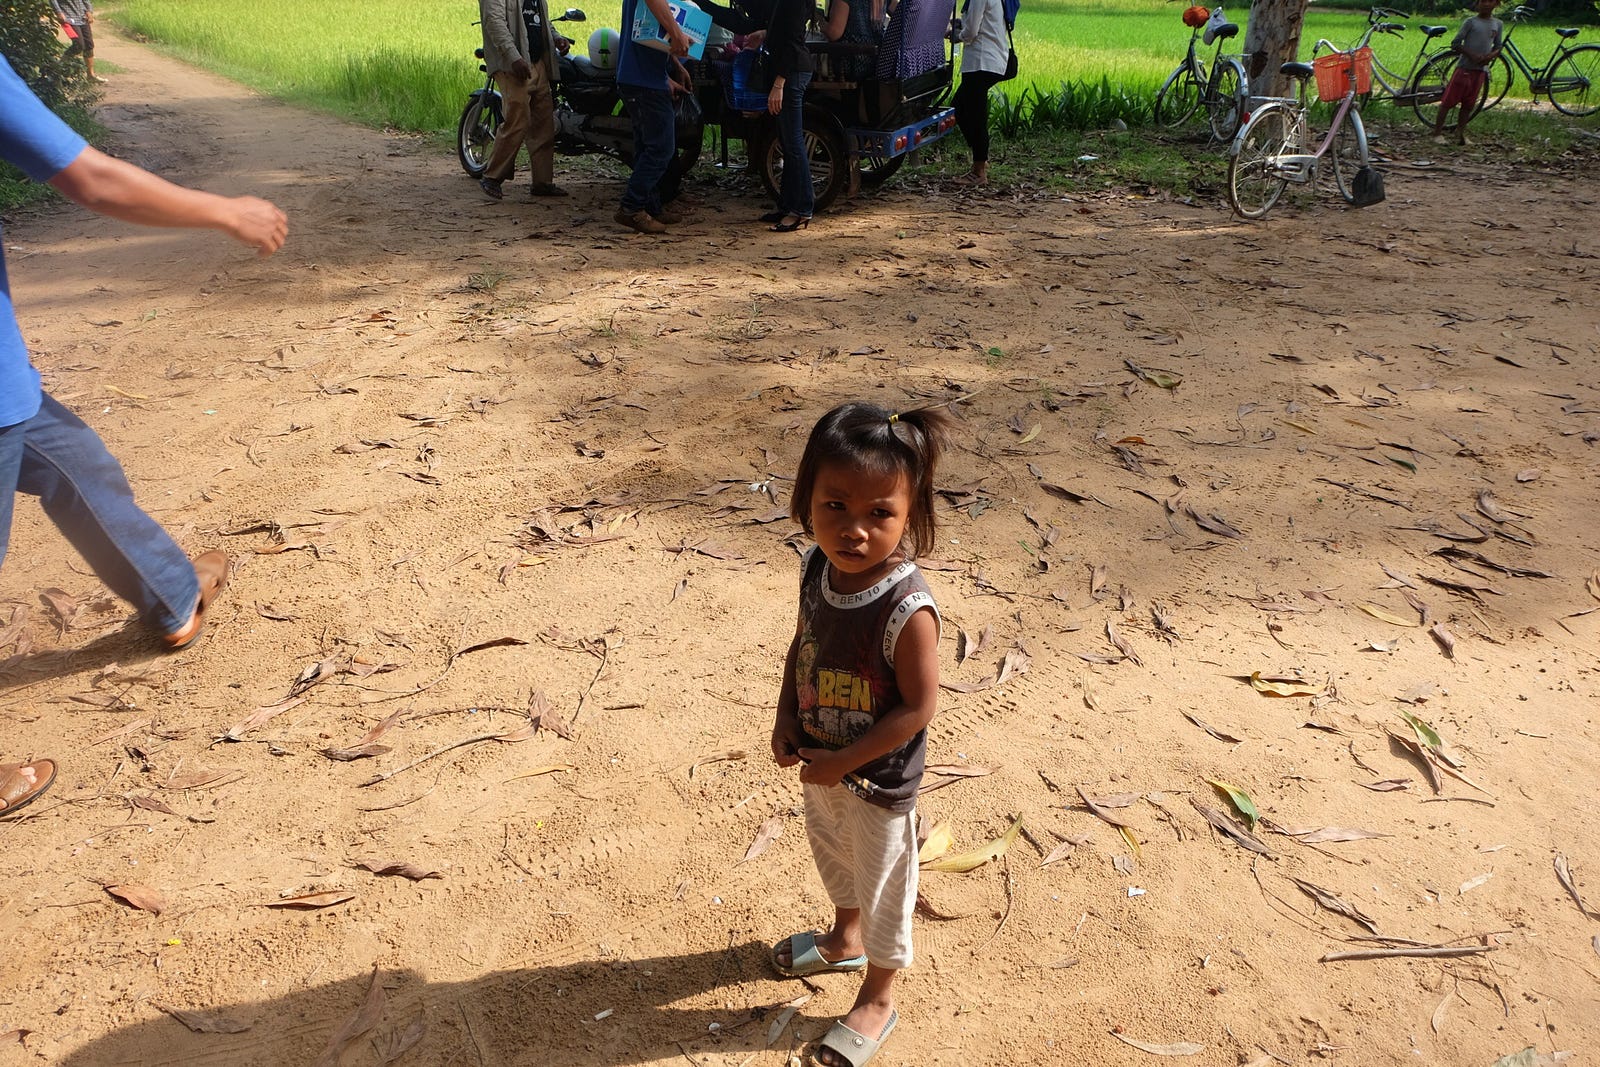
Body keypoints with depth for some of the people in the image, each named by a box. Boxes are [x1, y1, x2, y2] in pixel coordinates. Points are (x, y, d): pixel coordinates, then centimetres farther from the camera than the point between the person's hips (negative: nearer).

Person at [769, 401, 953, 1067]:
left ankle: (878, 996, 45)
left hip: (879, 781, -6)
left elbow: (918, 707, -27)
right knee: (832, 855, 31)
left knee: (882, 883, 19)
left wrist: (843, 764, -23)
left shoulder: (907, 609, -35)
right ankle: (844, 940, 61)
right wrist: (786, 718, -7)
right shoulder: (817, 569, -15)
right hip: (820, 765, 7)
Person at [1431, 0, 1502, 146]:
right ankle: (1437, 133, -1)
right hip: (1465, 67, -4)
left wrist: (1490, 56, -9)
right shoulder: (1471, 22, -2)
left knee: (1468, 104, 7)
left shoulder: (1498, 24, 10)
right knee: (1448, 100, -6)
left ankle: (1460, 134, 13)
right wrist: (1472, 55, -16)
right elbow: (1455, 43, -6)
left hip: (1481, 70, 4)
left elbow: (1498, 47, 13)